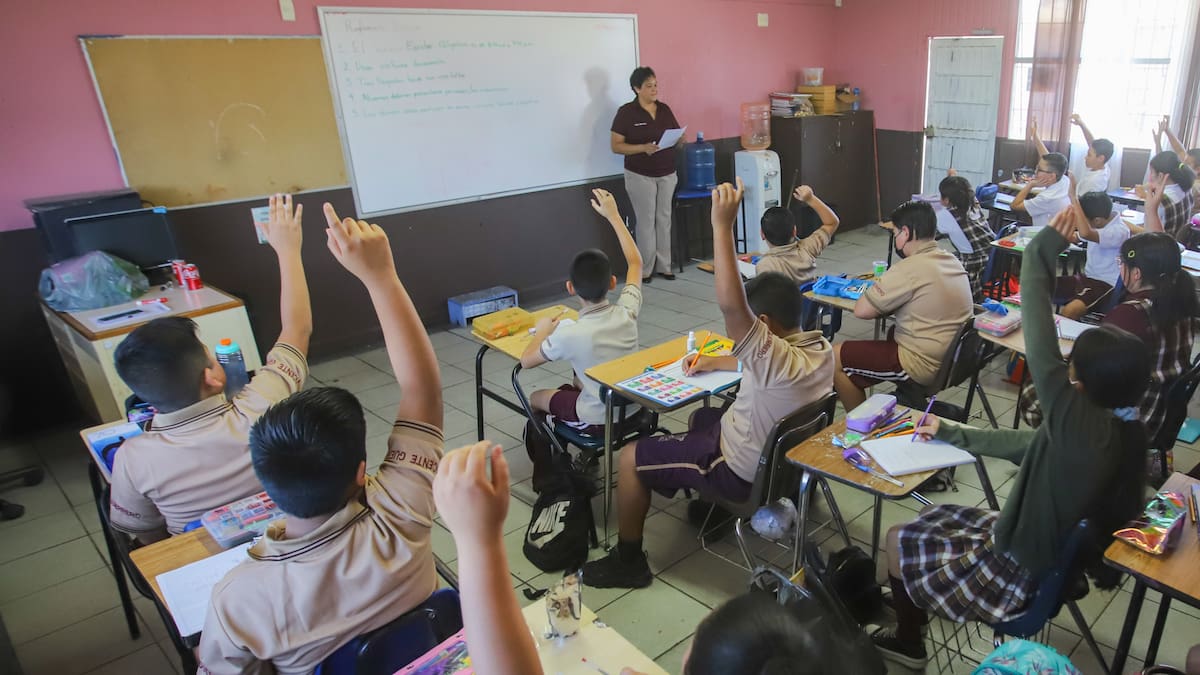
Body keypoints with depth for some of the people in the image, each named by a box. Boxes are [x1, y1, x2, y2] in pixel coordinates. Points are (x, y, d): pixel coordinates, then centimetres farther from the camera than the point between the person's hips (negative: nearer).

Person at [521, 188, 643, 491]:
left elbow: (526, 360, -11)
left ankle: (544, 475, 35)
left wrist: (542, 330, 6)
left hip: (599, 421, -5)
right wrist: (613, 215, 8)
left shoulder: (570, 334, -26)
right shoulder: (627, 312, -14)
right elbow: (635, 262, 2)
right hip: (634, 410, 5)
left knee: (537, 398, 19)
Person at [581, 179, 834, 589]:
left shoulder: (779, 359, -36)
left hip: (742, 470, -9)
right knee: (701, 418, 33)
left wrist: (723, 225, -48)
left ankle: (628, 561, 14)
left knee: (630, 458, -1)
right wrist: (718, 363, 9)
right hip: (780, 453, 9)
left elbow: (729, 304, -49)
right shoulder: (819, 347, -7)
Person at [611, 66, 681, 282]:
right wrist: (643, 148, -24)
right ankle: (645, 270, 10)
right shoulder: (626, 112, -8)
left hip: (667, 174, 5)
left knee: (664, 219, 9)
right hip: (640, 176, -5)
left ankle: (663, 266, 18)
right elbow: (616, 146, -11)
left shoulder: (664, 109, 6)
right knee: (646, 222, 0)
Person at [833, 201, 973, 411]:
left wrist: (874, 291, 2)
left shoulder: (910, 268, -21)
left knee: (835, 358, -2)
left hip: (924, 366, -9)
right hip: (952, 360, 9)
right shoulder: (953, 261, 5)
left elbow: (861, 310, -19)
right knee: (892, 332, 34)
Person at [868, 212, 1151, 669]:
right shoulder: (1128, 433, -5)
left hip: (1019, 578, -9)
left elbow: (1039, 346, -33)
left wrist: (1044, 250, -26)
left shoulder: (1082, 424, -32)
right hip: (1056, 564, 9)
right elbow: (1026, 445, 5)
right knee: (936, 518, 22)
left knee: (898, 541, 8)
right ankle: (909, 628, 36)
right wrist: (950, 434, 11)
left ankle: (907, 641, 31)